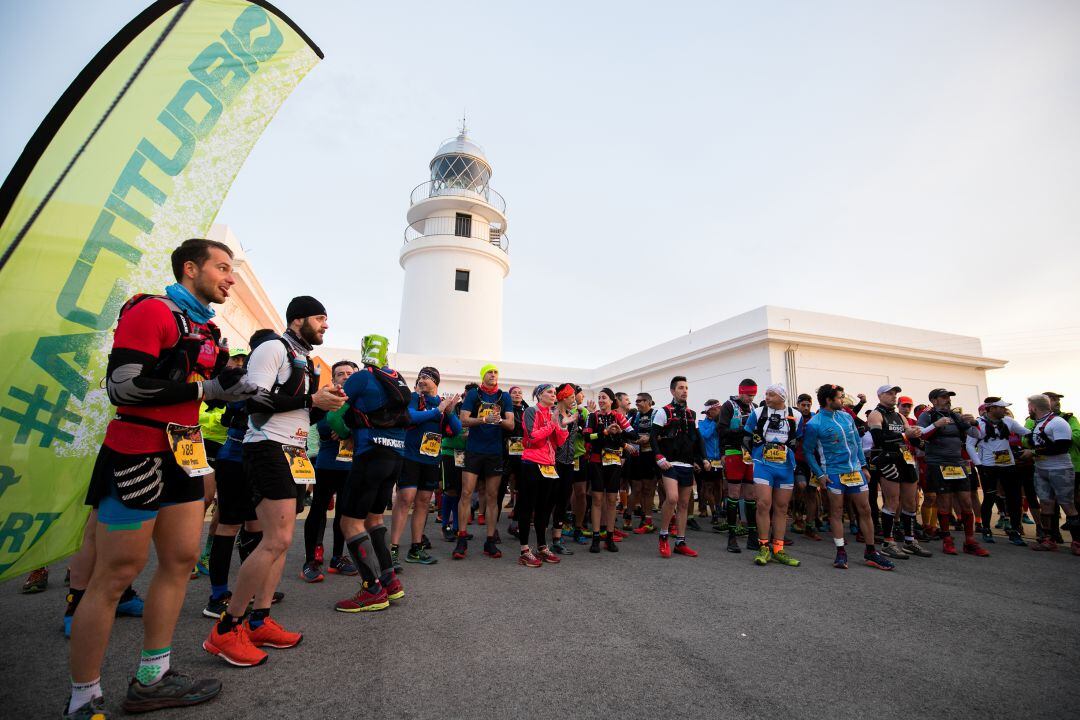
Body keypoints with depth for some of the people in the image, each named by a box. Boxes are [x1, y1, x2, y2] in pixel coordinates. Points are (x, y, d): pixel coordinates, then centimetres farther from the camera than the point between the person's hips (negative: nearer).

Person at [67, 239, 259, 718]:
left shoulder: (207, 330, 15)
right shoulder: (151, 311, -13)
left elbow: (224, 386, 16)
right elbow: (123, 385, -22)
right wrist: (202, 387, -17)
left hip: (182, 458, 9)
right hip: (136, 457, -9)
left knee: (182, 560, 12)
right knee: (115, 576, 0)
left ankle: (151, 679, 26)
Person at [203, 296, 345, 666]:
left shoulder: (307, 361, 20)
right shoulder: (273, 348, -7)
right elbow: (256, 401, -18)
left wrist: (325, 404, 4)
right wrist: (311, 400, -16)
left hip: (294, 453, 10)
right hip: (269, 449, -10)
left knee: (281, 539, 9)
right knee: (277, 540, -15)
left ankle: (259, 622, 18)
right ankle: (226, 630, -2)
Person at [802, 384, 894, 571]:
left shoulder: (847, 416, 5)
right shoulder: (814, 424, -12)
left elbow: (857, 442, 14)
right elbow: (808, 451, -5)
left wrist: (864, 466, 11)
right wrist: (820, 474, -9)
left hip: (855, 470, 5)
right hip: (833, 473, -5)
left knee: (865, 510, 8)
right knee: (836, 512, 3)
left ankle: (870, 552, 19)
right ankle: (841, 552, 13)